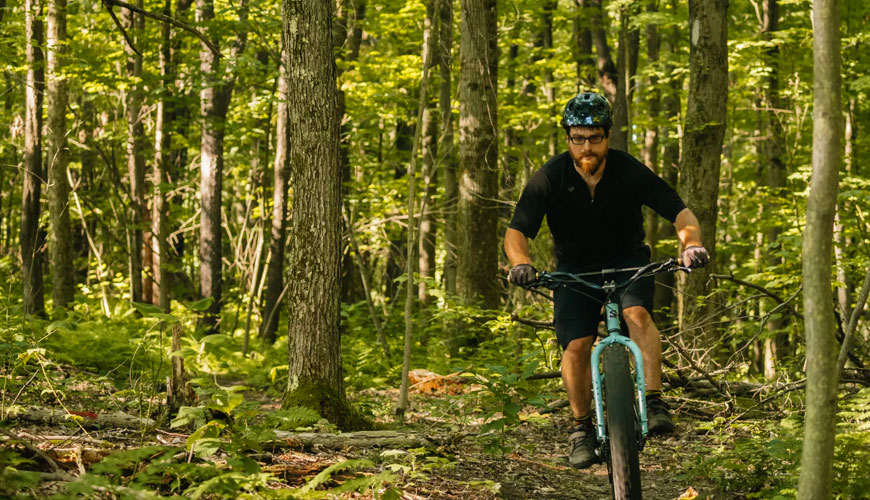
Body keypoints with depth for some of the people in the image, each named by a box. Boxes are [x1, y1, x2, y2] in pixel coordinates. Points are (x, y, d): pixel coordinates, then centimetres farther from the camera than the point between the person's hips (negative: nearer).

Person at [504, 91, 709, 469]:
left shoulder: (630, 172, -21)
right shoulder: (549, 179, -20)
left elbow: (681, 213, -22)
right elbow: (516, 232, -24)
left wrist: (692, 244, -44)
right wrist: (521, 263, -46)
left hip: (627, 259, -1)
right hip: (575, 267, 1)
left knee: (637, 313, -30)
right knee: (576, 346, -14)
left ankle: (654, 402, -29)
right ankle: (581, 430, 3)